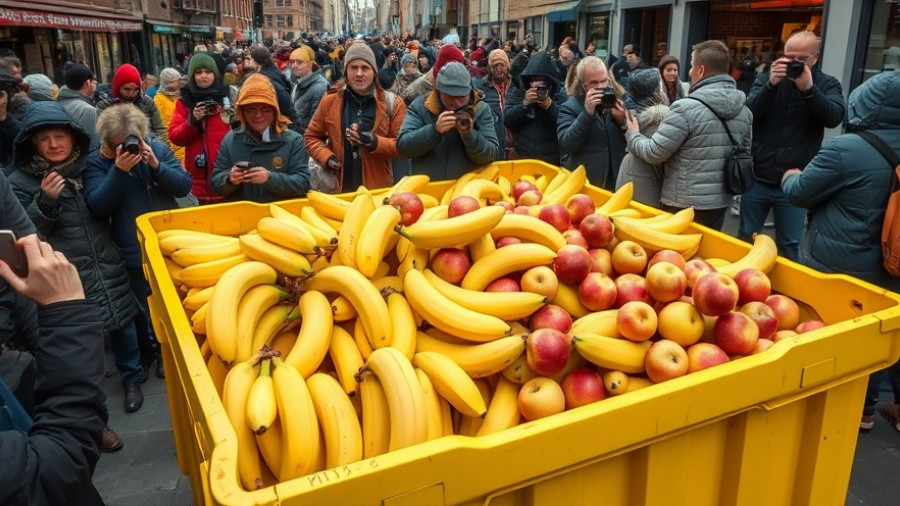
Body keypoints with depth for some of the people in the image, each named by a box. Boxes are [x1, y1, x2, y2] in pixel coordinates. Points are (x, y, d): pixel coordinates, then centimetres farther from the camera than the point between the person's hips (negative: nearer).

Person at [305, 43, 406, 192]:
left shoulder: (392, 103, 0)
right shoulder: (330, 101, 3)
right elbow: (311, 137, 12)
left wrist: (375, 142, -19)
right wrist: (326, 157, -6)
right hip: (340, 188, 1)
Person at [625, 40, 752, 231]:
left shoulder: (686, 108, -18)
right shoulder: (744, 110, 4)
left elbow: (653, 153, -16)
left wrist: (633, 135, 3)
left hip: (685, 204, -6)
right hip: (721, 201, 7)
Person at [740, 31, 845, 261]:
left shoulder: (828, 85, 3)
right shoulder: (767, 78, 4)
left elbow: (834, 118, -15)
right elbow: (748, 113, -10)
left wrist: (808, 88, -25)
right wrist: (771, 84, -22)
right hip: (757, 178, 1)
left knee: (789, 247, 8)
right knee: (745, 238, 12)